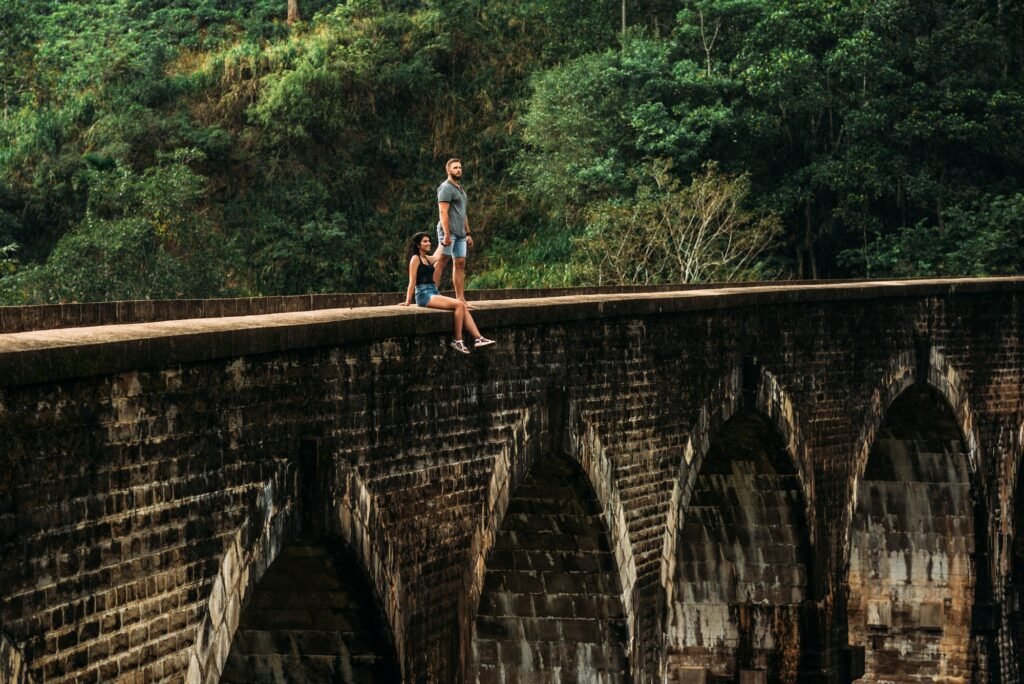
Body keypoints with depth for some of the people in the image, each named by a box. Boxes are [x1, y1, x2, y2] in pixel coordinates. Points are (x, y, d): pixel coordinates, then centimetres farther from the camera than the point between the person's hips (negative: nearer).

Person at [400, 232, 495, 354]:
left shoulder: (428, 259, 20)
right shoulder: (415, 259, -3)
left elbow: (439, 255, 39)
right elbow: (412, 281, -7)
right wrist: (408, 302, -9)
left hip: (434, 293, 8)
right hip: (424, 295, -8)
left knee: (463, 306, -11)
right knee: (459, 305, -23)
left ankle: (478, 338, -20)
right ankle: (458, 341, -21)